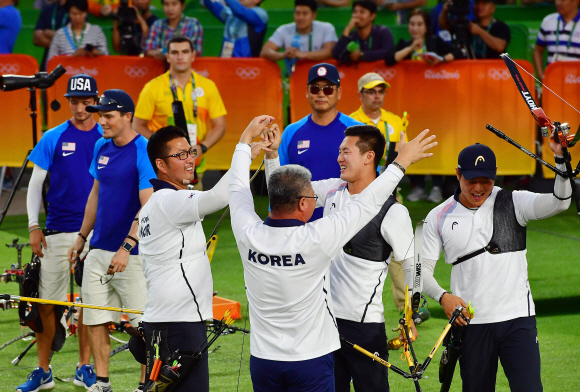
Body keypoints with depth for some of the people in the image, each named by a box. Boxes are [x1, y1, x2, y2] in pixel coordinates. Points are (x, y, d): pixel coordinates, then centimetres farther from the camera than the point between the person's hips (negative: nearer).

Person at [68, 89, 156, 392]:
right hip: (98, 250, 7)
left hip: (133, 253, -7)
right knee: (95, 321, 6)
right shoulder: (101, 147, 10)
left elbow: (147, 207, -18)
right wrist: (82, 237, 22)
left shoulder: (143, 152, -13)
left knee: (142, 322, -3)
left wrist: (126, 248, -25)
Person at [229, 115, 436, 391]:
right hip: (311, 361, -4)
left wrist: (246, 138, 26)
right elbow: (367, 204, -9)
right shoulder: (315, 239, -18)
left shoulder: (248, 234, -8)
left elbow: (238, 188, 12)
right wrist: (402, 162, 2)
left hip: (263, 359, 4)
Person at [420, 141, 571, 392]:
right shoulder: (439, 217, 4)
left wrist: (561, 160, -32)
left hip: (517, 320, -2)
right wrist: (442, 296, -13)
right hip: (470, 323, 2)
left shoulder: (513, 204, -1)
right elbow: (423, 268, 6)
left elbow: (559, 202, -16)